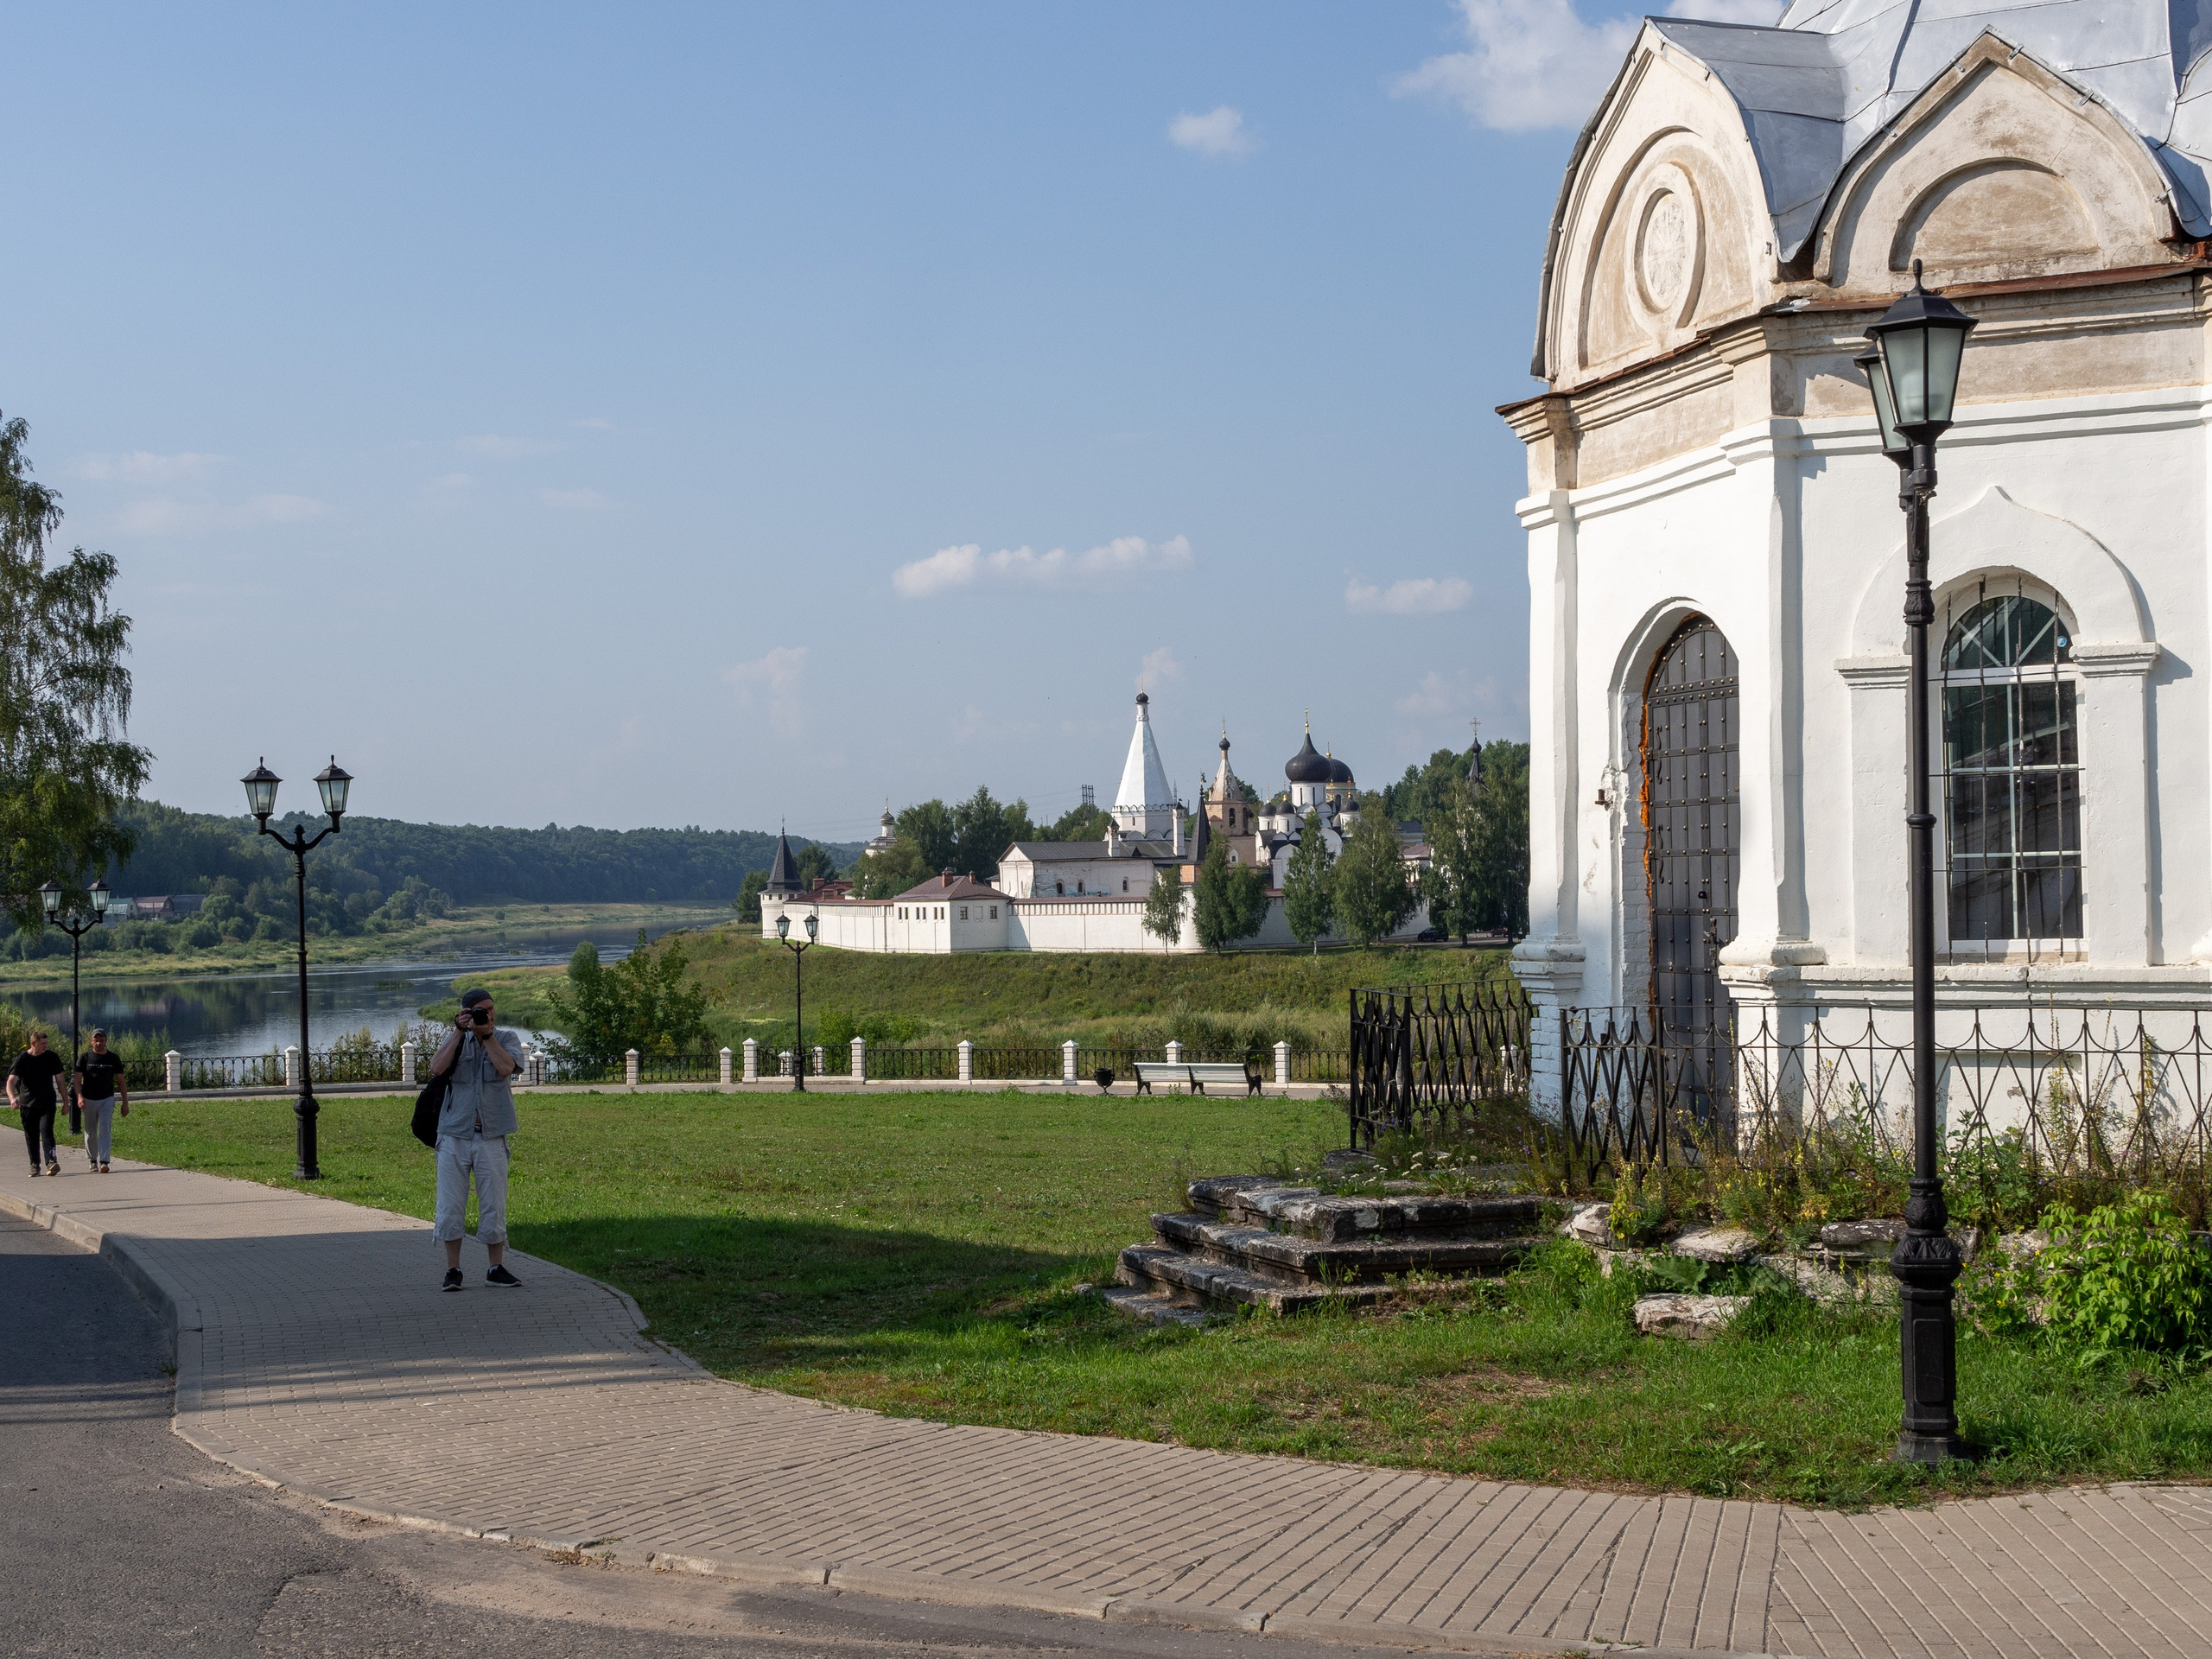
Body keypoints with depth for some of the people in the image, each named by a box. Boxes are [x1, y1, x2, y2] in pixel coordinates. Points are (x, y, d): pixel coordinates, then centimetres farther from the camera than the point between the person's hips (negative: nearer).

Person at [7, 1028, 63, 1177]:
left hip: (47, 1103, -1)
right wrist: (12, 1097, -33)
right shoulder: (22, 1059, -4)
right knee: (31, 1136, 7)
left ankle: (51, 1162, -27)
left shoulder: (52, 1057, 2)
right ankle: (35, 1165, 20)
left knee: (46, 1130, -18)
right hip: (27, 1104, 1)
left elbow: (59, 1080, 9)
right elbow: (11, 1081, -13)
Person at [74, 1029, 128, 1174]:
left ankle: (103, 1161, -18)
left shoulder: (114, 1058, 4)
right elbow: (78, 1079, -3)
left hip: (107, 1099, 0)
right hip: (89, 1100, 0)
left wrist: (125, 1103, 4)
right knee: (90, 1132, 8)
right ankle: (92, 1160, 23)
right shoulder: (84, 1057, 0)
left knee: (105, 1130, -13)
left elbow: (121, 1081, 8)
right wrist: (79, 1096, -20)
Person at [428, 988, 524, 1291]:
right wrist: (459, 1031, -11)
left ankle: (496, 1268, 15)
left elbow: (506, 1067, -15)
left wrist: (487, 1033, -12)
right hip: (454, 1134, 1)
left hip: (491, 1137, -1)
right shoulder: (455, 1039, 9)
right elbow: (436, 1068, -10)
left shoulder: (508, 1039, 6)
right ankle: (453, 1270, 11)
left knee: (494, 1206, 4)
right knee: (450, 1206, 1)